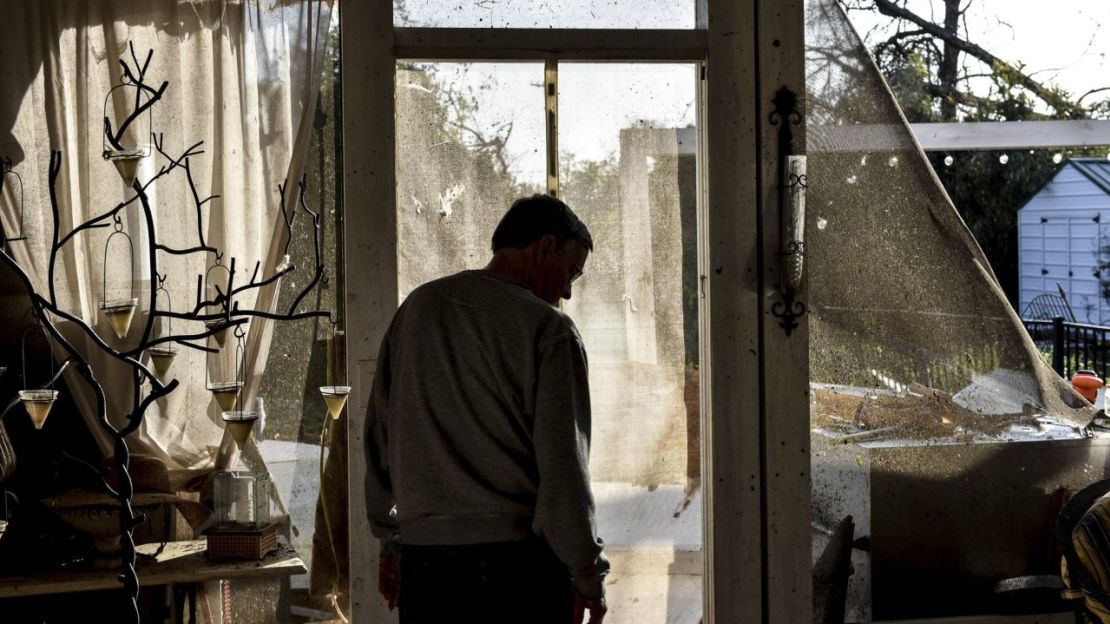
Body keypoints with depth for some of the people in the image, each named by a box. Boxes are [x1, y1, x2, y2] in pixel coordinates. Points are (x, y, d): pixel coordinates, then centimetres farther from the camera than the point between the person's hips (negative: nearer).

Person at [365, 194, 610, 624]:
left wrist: (391, 540, 21)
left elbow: (380, 435, 14)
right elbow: (562, 464, -10)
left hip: (422, 559, 5)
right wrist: (588, 577, -2)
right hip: (518, 558, -5)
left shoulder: (417, 308, 10)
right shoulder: (547, 328, -7)